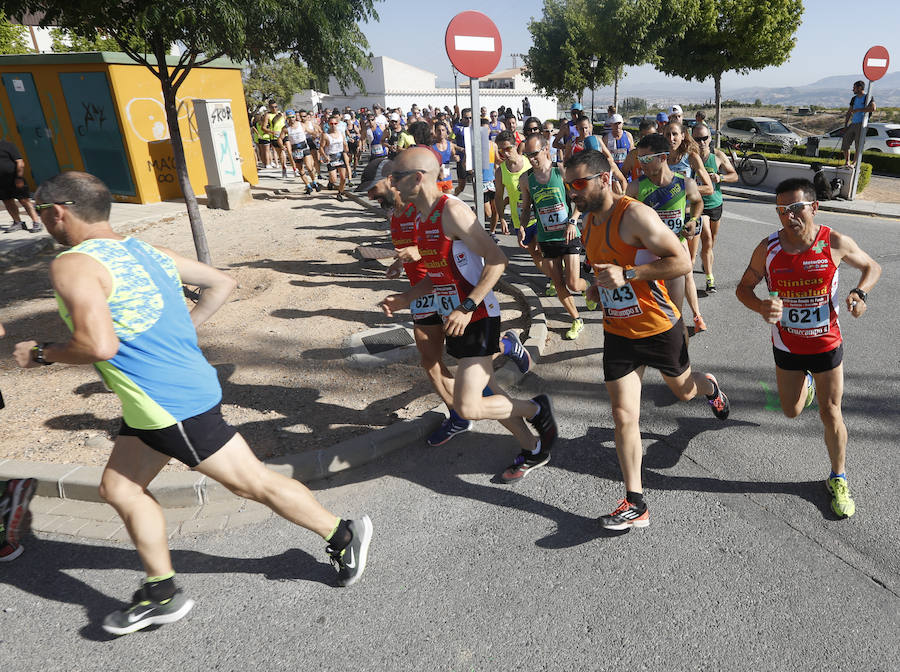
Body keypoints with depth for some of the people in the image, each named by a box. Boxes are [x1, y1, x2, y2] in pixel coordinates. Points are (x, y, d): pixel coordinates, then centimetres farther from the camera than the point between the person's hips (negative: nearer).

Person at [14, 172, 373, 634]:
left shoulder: (72, 266, -15)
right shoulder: (148, 251, 9)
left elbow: (98, 346, -27)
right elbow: (221, 283, 13)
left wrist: (41, 354, -7)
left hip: (171, 405, -9)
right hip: (162, 400, 9)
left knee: (253, 482, 3)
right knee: (118, 487, 20)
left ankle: (343, 535, 19)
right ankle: (161, 593, 31)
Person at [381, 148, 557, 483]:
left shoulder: (452, 211, -17)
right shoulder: (421, 218, 11)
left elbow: (497, 261, -21)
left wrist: (467, 308, -27)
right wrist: (405, 298, 8)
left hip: (477, 319, -9)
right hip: (455, 320, 9)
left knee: (468, 407, -11)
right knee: (485, 393, 17)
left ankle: (537, 409, 14)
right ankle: (533, 450, 36)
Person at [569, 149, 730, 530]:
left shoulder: (636, 215, -21)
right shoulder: (590, 220, 4)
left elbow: (682, 261, -23)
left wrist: (627, 274, -31)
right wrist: (598, 285, 0)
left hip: (659, 328, -5)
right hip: (618, 332, 5)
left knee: (683, 390, 23)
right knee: (623, 417, -1)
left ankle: (709, 386, 62)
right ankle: (635, 505, 7)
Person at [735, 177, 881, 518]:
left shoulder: (835, 243, -15)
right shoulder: (768, 248, -14)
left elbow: (872, 266, 2)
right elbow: (743, 288, -5)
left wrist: (860, 292, -20)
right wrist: (761, 307, -27)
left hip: (826, 343, -1)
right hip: (786, 345, 2)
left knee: (830, 412, 5)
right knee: (792, 411, 17)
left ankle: (838, 479, 28)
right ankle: (805, 382, 55)